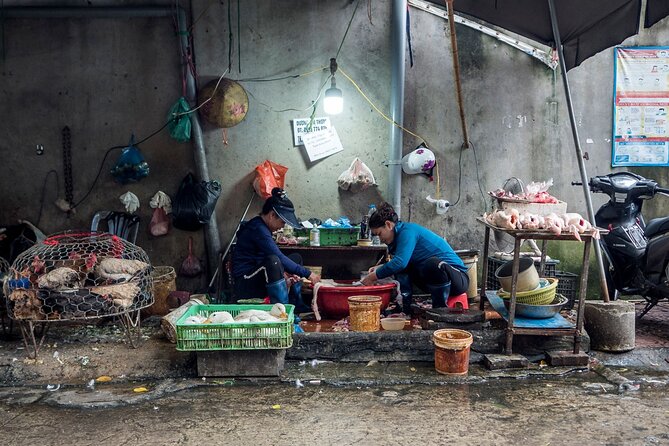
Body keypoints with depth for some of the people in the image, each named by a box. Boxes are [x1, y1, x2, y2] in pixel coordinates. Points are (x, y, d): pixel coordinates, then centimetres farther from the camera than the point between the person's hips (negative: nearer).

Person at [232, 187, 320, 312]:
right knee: (272, 261, -37)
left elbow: (278, 258, 15)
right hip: (244, 284, -11)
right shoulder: (258, 229, -20)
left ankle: (296, 305, 6)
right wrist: (308, 274, -20)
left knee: (296, 258, 13)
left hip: (258, 276, 11)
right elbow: (278, 258, -25)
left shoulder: (262, 227, 12)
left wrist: (283, 273, -4)